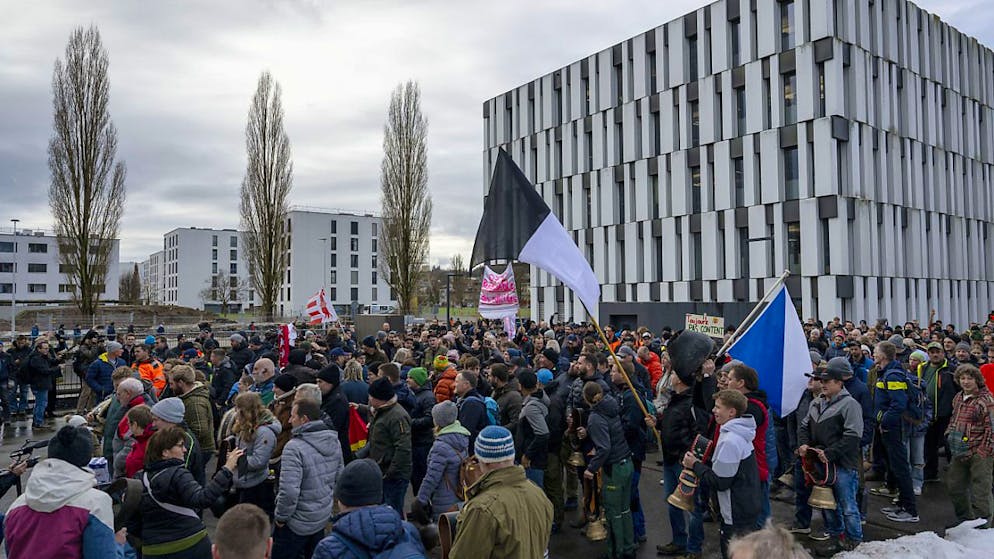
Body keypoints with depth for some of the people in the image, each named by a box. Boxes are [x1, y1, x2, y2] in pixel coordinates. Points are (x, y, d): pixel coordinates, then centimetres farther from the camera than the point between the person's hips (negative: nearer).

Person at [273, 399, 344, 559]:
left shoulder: (294, 447, -24)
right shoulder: (334, 441, -2)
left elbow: (289, 491, -27)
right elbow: (339, 478, 6)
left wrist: (280, 517, -12)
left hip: (297, 523, -6)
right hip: (323, 517, 7)